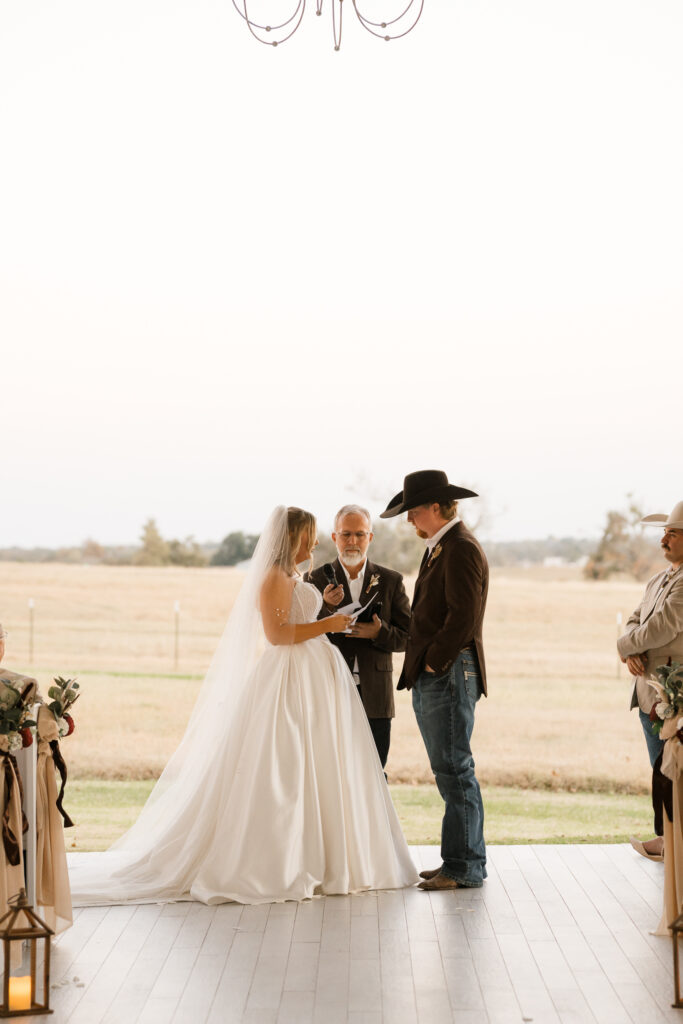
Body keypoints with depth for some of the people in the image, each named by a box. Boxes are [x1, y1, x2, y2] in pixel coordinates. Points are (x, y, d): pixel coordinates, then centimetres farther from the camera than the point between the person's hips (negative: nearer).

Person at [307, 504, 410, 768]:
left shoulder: (391, 581, 8)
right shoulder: (317, 580, 5)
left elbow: (408, 637, 5)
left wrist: (379, 632, -15)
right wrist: (326, 607, -20)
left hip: (375, 698, 1)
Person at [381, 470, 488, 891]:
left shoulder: (463, 550, -13)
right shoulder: (440, 548, 19)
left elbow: (463, 618, -20)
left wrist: (433, 664, -14)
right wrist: (420, 669, 12)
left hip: (449, 677, -10)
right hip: (431, 679, 10)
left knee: (455, 772, -5)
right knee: (450, 772, 12)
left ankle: (465, 867, 0)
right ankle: (462, 860, 18)